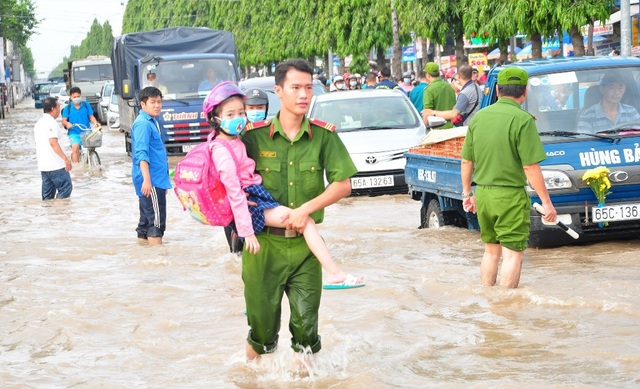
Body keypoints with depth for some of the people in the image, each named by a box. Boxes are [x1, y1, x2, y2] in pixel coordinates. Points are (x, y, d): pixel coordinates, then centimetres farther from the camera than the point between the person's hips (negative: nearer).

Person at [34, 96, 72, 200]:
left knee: (48, 194, 11)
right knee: (66, 187, -5)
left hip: (43, 165, 9)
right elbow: (53, 142, -22)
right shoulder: (52, 123, -13)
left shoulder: (39, 123, 16)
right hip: (55, 164, -9)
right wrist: (65, 158, -24)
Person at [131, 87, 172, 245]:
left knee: (146, 221, 12)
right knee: (156, 221, -10)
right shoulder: (143, 124, -13)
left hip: (155, 181, 10)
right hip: (151, 181, -10)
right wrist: (147, 179, -30)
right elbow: (141, 154, -22)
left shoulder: (152, 122, 17)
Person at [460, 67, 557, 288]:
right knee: (513, 254, 0)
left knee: (491, 251, 19)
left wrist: (467, 193, 24)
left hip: (482, 194, 6)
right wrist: (546, 202, -9)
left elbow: (466, 162, 12)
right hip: (510, 196, -6)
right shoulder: (522, 119, -13)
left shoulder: (479, 117, 6)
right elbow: (531, 167, -15)